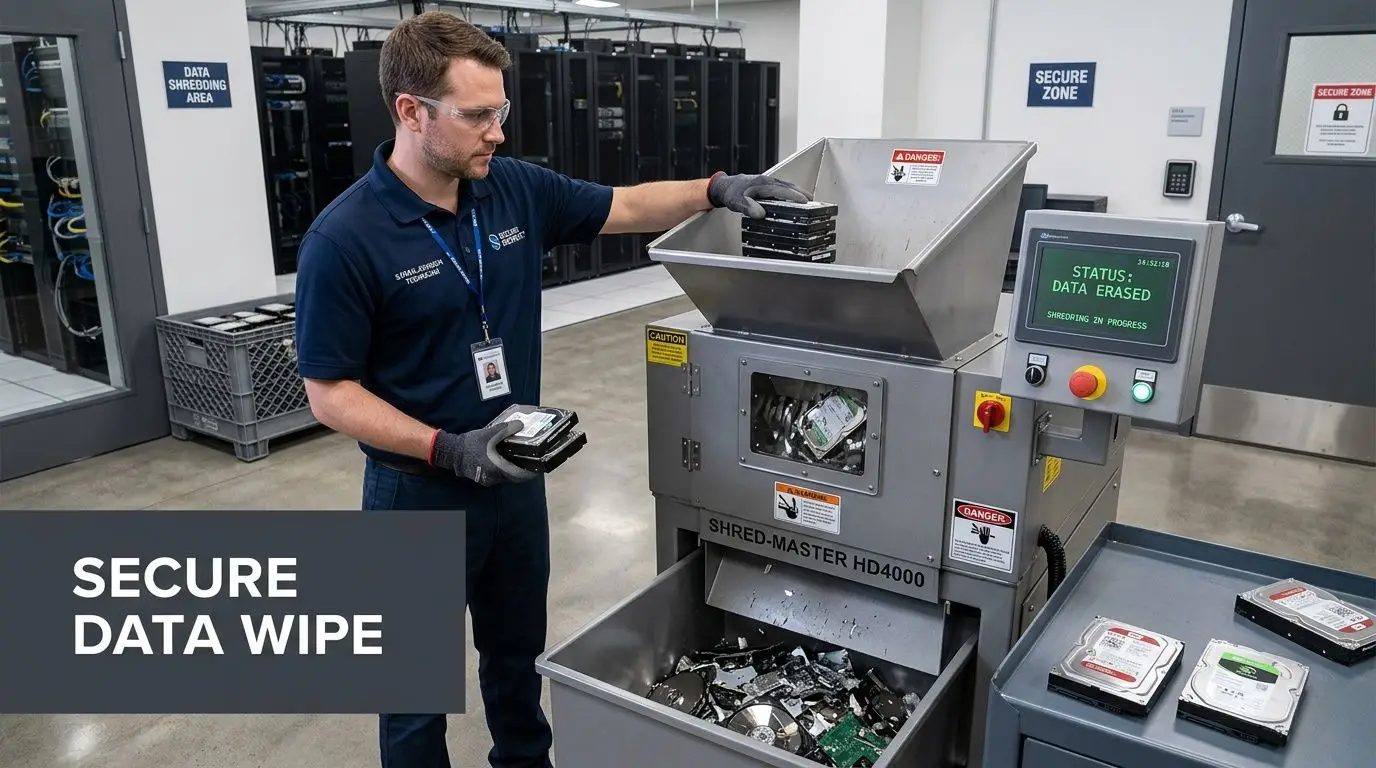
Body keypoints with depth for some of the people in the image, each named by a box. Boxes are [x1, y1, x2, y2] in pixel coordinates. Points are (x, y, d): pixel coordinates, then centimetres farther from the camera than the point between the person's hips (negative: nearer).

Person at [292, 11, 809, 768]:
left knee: (517, 653, 25)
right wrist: (446, 450, -27)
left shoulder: (517, 189, -4)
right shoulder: (343, 240, -20)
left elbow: (627, 208, 7)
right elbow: (329, 392, -16)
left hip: (516, 477, 6)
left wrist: (714, 189, -9)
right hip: (419, 493, -5)